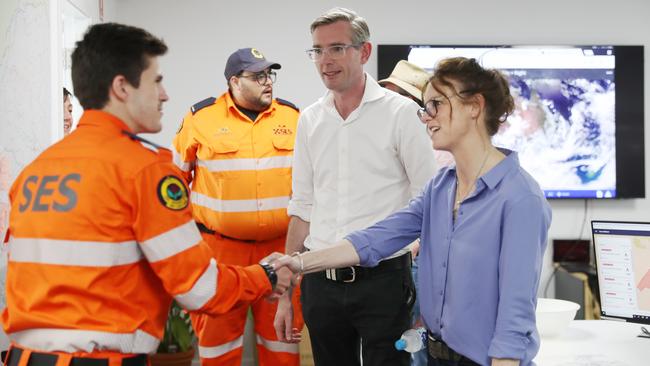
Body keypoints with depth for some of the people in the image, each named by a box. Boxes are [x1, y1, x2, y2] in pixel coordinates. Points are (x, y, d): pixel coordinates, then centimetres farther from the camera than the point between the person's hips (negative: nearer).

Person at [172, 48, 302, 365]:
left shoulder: (293, 116, 5)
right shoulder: (201, 117, -2)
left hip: (282, 247, 2)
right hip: (219, 247, -2)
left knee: (282, 331, 12)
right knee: (218, 333, 7)